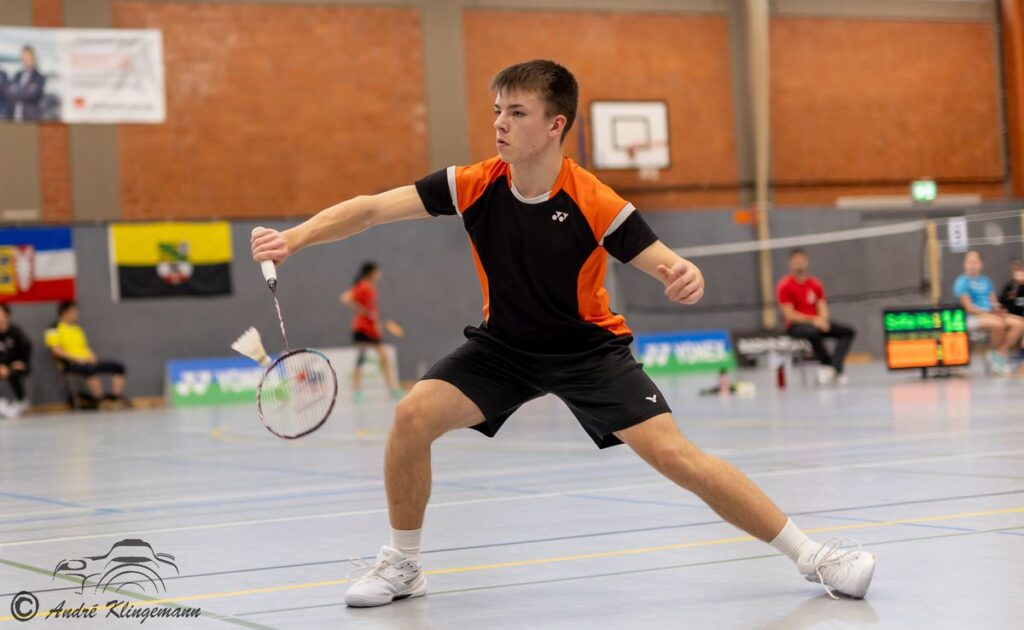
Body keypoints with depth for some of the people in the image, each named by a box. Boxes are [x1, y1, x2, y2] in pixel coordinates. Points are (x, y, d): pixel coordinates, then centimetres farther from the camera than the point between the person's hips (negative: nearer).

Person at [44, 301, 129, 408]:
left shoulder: (77, 328, 24)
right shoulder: (54, 329, 0)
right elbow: (56, 351, -10)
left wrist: (91, 356, 0)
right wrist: (75, 358, -17)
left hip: (87, 361, 8)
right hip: (70, 363, -8)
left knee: (118, 367, -9)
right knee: (90, 370, -41)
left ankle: (118, 398, -20)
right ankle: (102, 401, -41)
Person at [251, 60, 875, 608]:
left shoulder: (594, 203, -24)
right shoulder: (475, 186, -17)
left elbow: (668, 266, -23)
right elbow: (369, 209, -18)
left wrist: (688, 278, -48)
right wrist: (293, 238, -30)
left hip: (588, 348, -3)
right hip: (502, 345, 3)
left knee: (676, 455, -16)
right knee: (414, 414, -18)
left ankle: (813, 554, -3)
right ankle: (402, 564, 5)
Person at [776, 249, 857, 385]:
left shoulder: (815, 284, 10)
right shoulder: (784, 286, -6)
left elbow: (822, 307, 7)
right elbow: (789, 315, -11)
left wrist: (823, 320, -17)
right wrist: (813, 320, -22)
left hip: (817, 323, 6)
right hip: (795, 326, -6)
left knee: (848, 331, -14)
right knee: (814, 333, -40)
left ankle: (833, 367, -30)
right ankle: (833, 367, -24)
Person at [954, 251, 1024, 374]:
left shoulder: (985, 281, 19)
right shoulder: (962, 282, -3)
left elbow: (994, 303, 16)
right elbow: (969, 308, -10)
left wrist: (998, 310, -8)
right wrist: (988, 313, -17)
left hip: (992, 314, 7)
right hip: (973, 317, -7)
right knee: (998, 324, -36)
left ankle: (1000, 352, -12)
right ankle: (996, 352, -12)